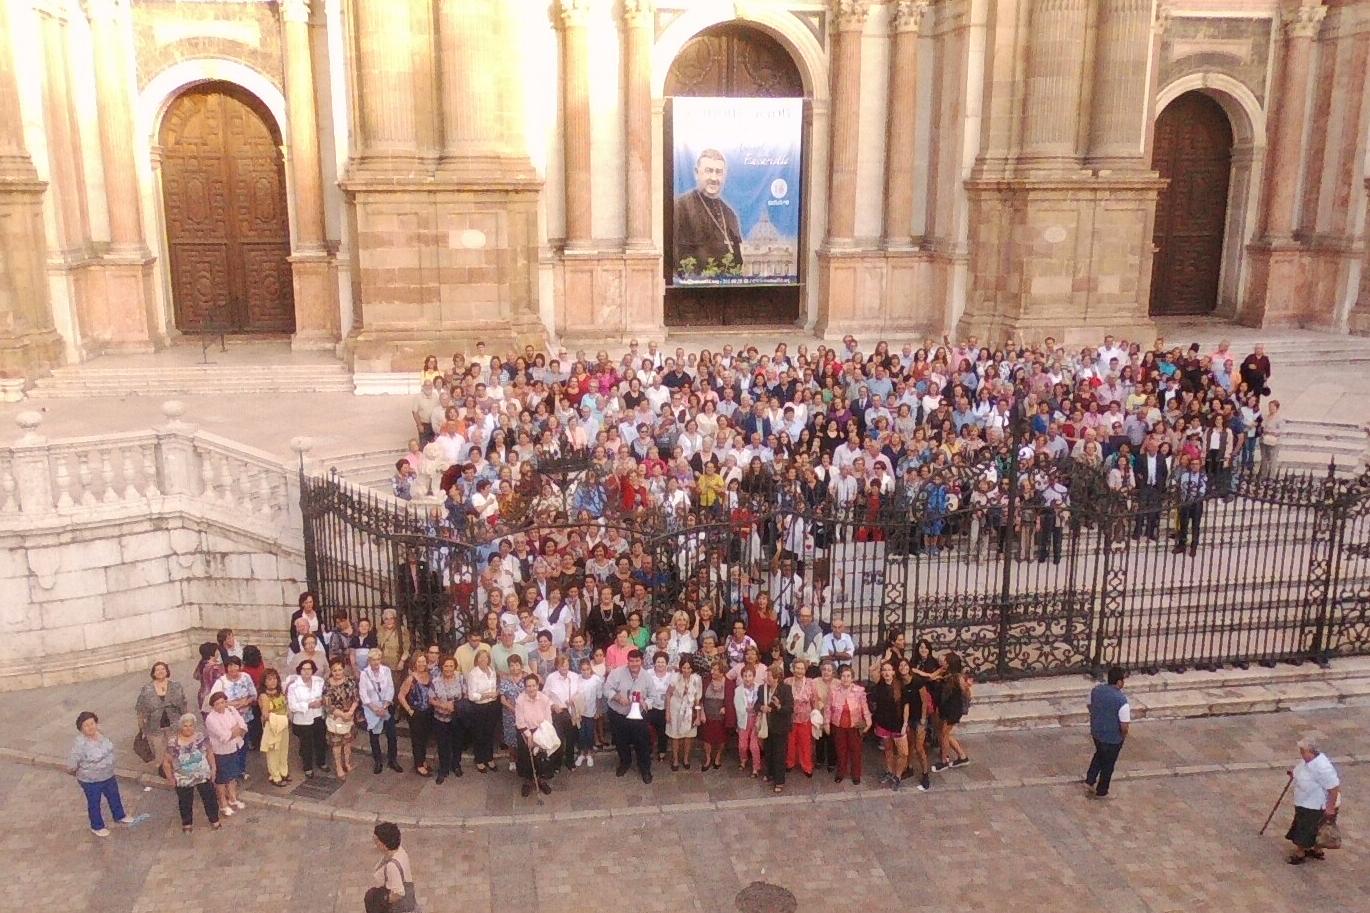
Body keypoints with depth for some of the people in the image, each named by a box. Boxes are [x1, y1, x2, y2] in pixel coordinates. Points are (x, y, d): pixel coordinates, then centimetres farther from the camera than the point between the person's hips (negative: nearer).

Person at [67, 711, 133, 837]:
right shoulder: (80, 743, -33)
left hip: (108, 776, 7)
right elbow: (71, 766, -25)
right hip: (91, 781, -7)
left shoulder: (98, 733, -11)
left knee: (114, 796, 26)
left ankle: (119, 816, 52)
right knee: (94, 804, 18)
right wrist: (77, 773, -5)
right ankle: (97, 827, 41)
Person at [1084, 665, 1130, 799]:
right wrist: (1123, 736, -3)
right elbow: (1124, 726, -25)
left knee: (1099, 755, 31)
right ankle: (1101, 792, 33)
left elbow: (1090, 707, 6)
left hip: (1096, 732, 5)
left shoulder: (1096, 689, -11)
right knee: (1108, 764, 17)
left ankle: (1089, 782, 32)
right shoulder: (1122, 700, -30)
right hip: (1112, 738, -5)